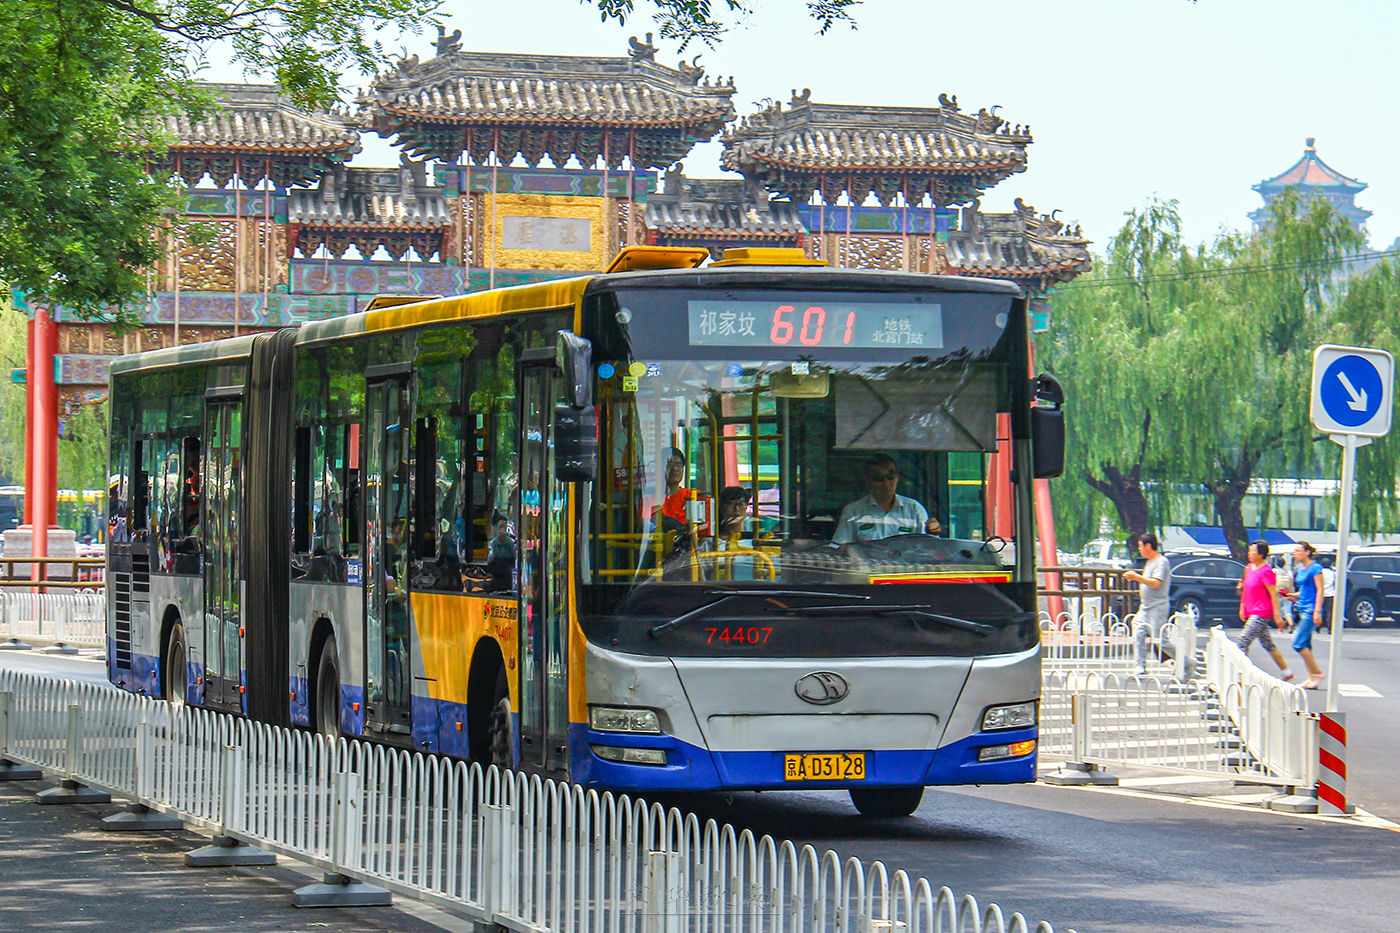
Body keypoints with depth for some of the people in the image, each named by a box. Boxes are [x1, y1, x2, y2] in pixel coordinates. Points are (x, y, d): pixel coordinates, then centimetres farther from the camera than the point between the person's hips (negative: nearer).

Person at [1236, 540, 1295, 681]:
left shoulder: (1266, 571, -13)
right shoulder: (1249, 568, 12)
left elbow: (1273, 594, -14)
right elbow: (1246, 590, 22)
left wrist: (1277, 615, -16)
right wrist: (1242, 608, 18)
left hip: (1262, 614, -9)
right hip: (1252, 613, 9)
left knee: (1243, 642, -16)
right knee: (1268, 645, 14)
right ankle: (1285, 671, 23)